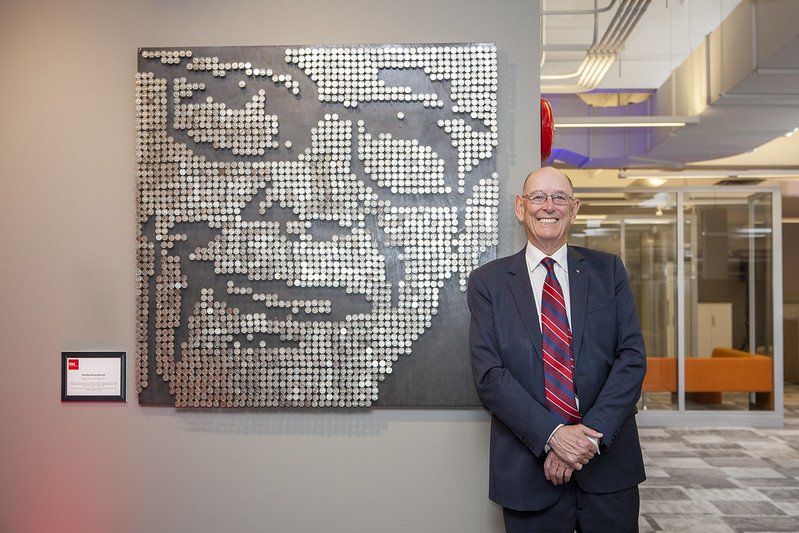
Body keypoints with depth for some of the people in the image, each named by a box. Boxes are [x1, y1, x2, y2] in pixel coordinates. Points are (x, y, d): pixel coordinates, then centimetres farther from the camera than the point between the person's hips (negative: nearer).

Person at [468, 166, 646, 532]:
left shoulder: (609, 270, 5)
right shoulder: (487, 281, 0)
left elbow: (633, 355, -2)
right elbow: (489, 374, -7)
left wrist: (591, 433, -13)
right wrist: (552, 435, -16)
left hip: (609, 464, 2)